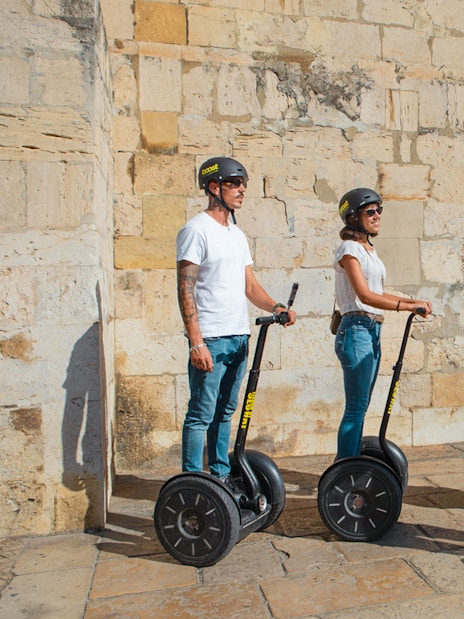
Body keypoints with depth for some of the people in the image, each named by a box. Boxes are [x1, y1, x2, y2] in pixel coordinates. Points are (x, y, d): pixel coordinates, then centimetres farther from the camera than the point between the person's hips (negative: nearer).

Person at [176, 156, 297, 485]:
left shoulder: (237, 234, 17)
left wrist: (276, 306, -2)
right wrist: (196, 341, -20)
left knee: (225, 411, 16)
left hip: (239, 337, 8)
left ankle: (222, 476, 28)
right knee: (201, 414, 0)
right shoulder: (197, 230, -8)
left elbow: (250, 285, 16)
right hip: (210, 339, -8)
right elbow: (186, 290, -14)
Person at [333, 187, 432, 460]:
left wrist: (412, 300, 8)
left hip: (373, 331, 9)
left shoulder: (369, 250, 18)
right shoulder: (350, 248, -8)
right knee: (356, 407, -5)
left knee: (361, 406, 12)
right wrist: (408, 306, -21)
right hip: (356, 329, -9)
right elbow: (365, 296, -18)